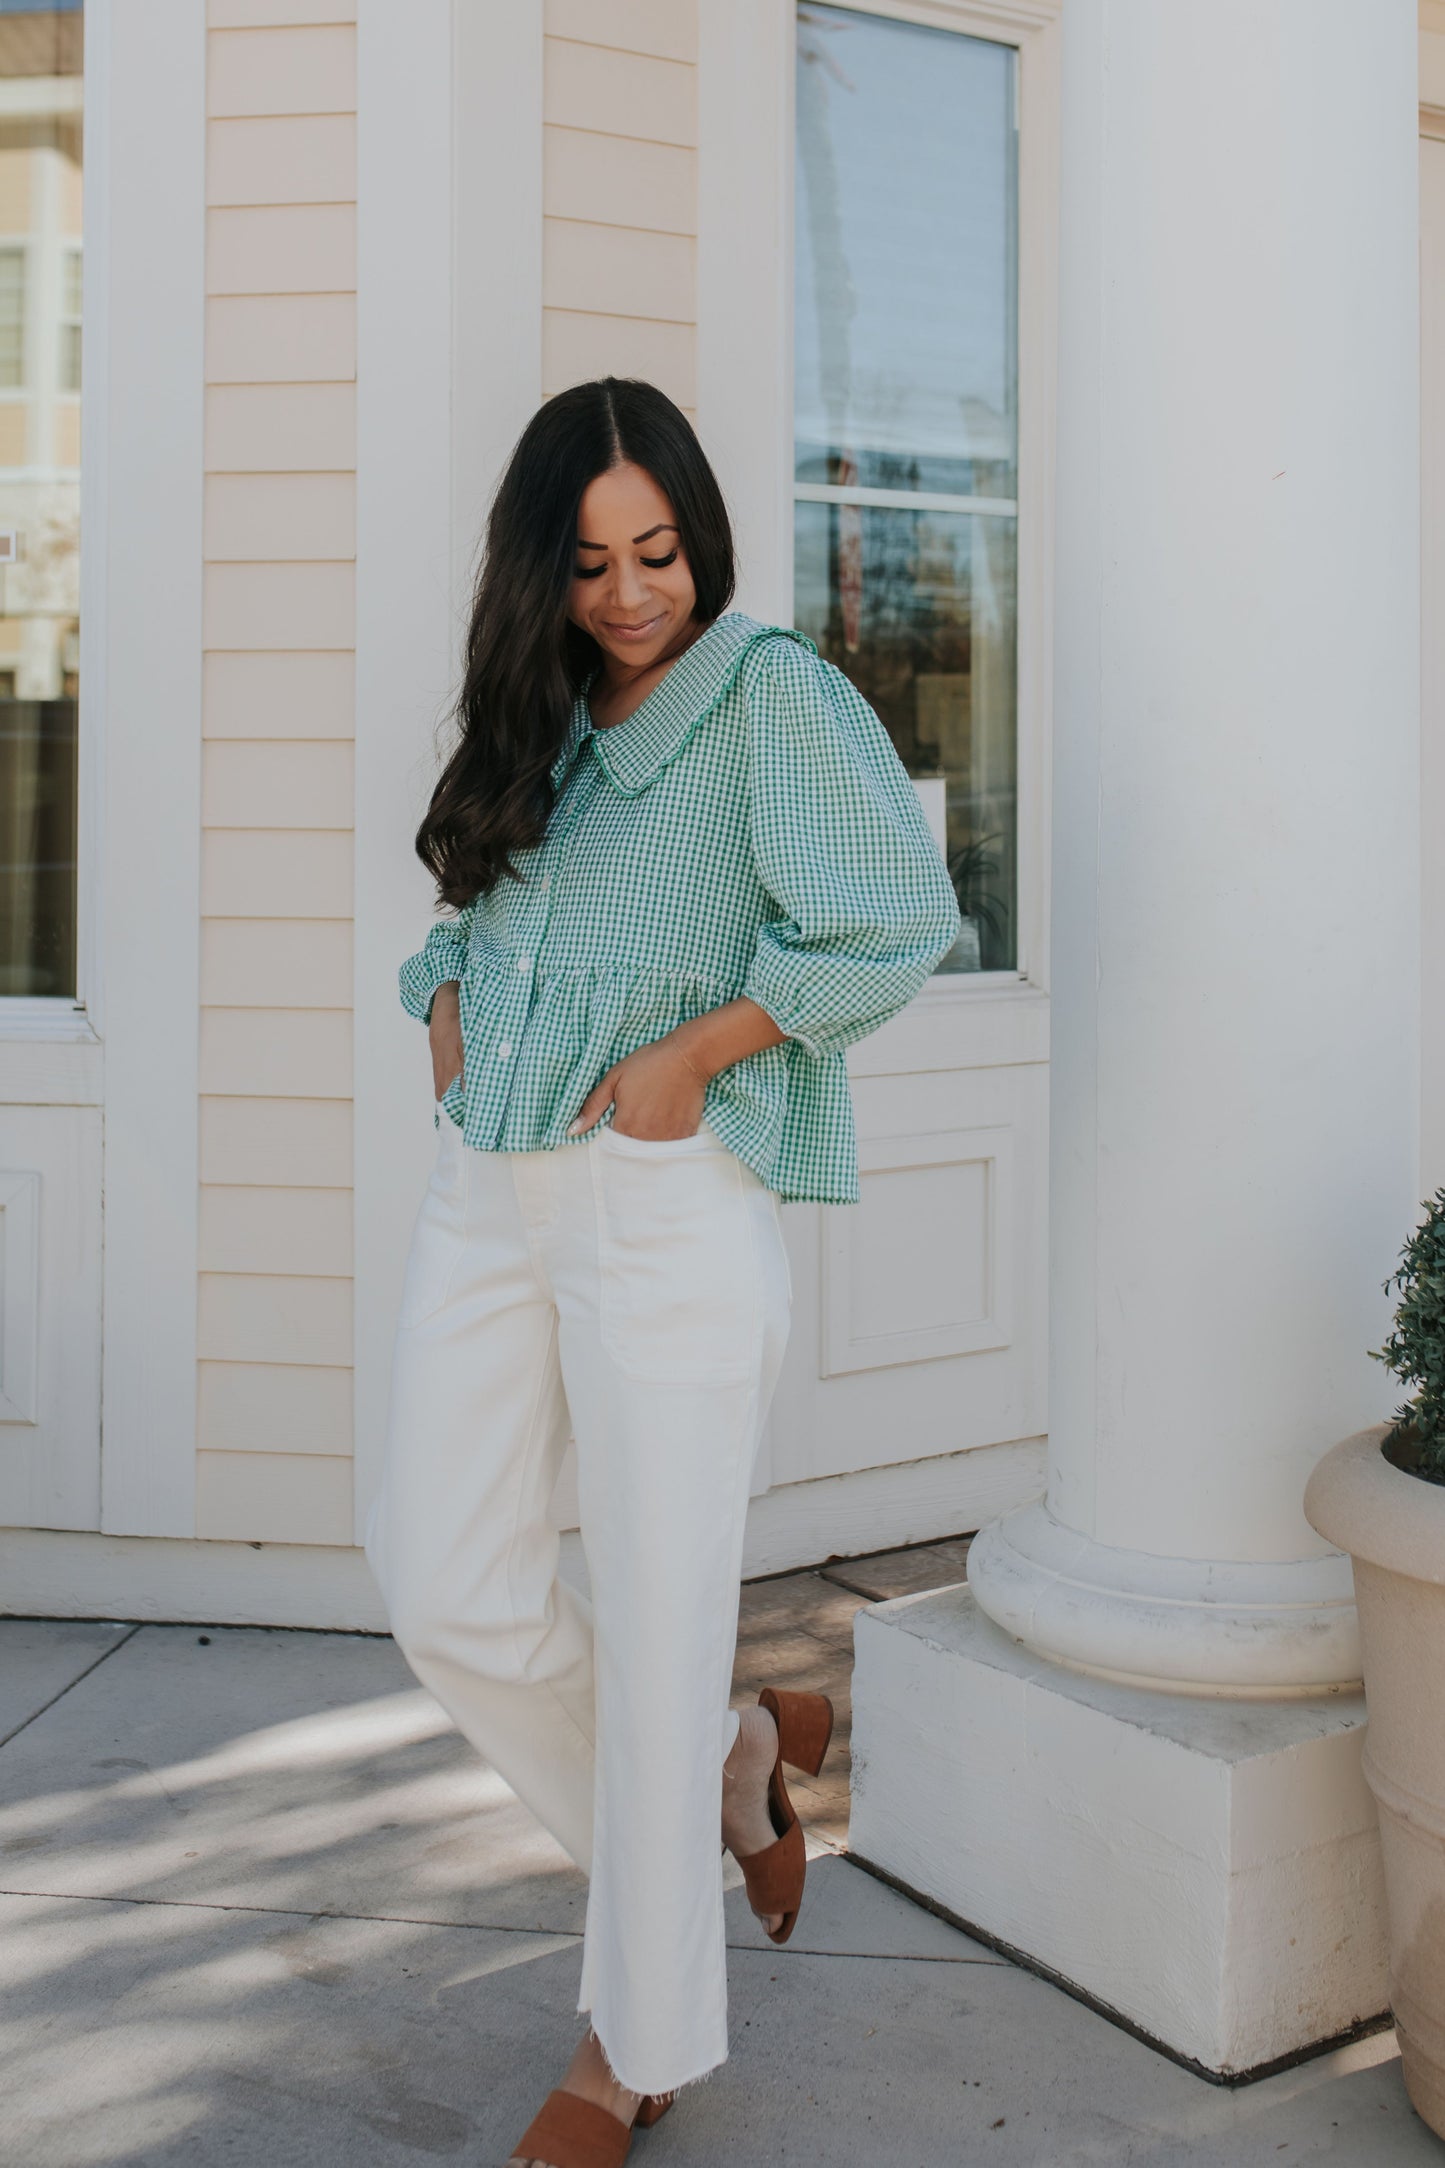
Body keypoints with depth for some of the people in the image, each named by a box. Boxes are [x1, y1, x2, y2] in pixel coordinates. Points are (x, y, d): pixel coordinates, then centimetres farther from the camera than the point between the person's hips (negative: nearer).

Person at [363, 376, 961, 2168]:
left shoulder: (770, 691, -3)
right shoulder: (534, 722, 16)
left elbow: (897, 920, -13)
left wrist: (688, 1054, -14)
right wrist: (446, 998, 7)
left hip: (669, 1203, -6)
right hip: (485, 1197, 7)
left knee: (654, 1628, 1)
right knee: (447, 1595, 5)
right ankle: (738, 1761, 29)